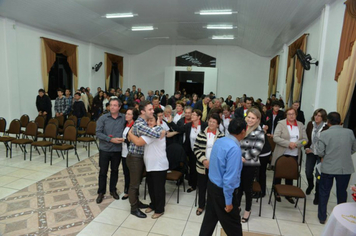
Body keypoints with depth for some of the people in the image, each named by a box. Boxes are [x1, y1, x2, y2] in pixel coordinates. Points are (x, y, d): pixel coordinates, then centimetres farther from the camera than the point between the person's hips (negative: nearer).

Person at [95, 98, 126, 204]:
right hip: (104, 149, -1)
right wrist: (111, 139, -20)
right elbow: (98, 133, -12)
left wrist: (124, 138, -21)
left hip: (117, 149, 1)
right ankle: (101, 192, 28)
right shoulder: (103, 118, -8)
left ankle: (113, 190, 35)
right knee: (103, 171, 11)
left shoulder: (124, 118, -6)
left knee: (115, 170, 16)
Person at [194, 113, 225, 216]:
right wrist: (204, 160, -13)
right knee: (201, 186, 13)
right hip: (202, 165, 1)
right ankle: (201, 206, 33)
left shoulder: (221, 136, -3)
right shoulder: (201, 134, -1)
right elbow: (196, 148, -2)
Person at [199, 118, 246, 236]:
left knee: (210, 217, 23)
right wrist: (228, 201, -17)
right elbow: (230, 177, -27)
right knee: (233, 224, 15)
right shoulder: (234, 148, -27)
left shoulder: (219, 141, -1)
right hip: (222, 190, -8)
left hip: (212, 184, 8)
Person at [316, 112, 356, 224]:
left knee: (324, 192, 13)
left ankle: (322, 217, 22)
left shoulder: (324, 134, -14)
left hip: (328, 168, -3)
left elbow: (320, 152, -14)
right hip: (345, 168, 3)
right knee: (342, 193, 19)